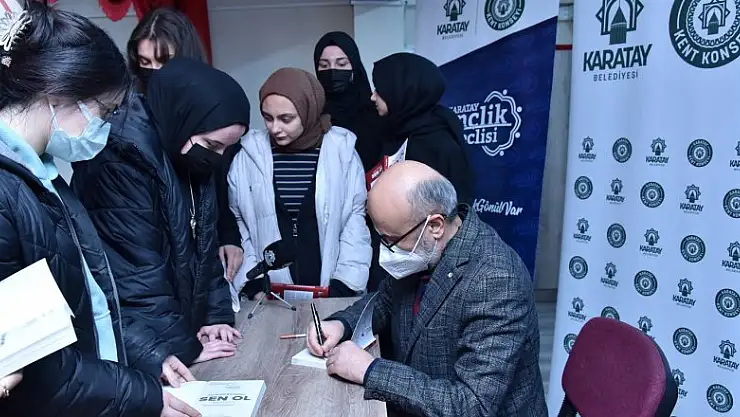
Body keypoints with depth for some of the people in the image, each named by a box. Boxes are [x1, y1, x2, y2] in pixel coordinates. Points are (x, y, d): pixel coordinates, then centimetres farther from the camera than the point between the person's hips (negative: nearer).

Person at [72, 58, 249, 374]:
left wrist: (217, 313, 3)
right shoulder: (121, 160, -23)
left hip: (185, 323, 8)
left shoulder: (190, 157, 3)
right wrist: (180, 347, -17)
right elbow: (133, 273, -23)